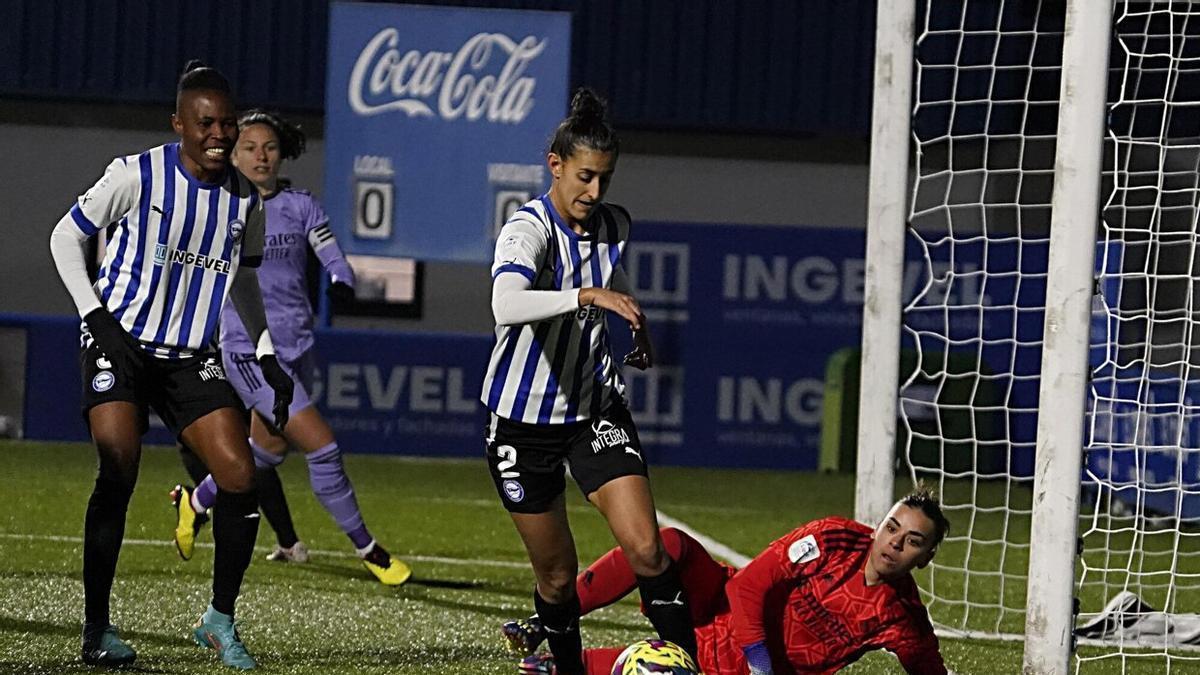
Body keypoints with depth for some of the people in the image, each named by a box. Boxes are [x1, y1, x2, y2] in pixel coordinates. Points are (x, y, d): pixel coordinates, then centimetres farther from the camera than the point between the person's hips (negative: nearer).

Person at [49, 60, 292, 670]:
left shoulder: (244, 198, 3)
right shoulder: (138, 176, -11)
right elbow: (65, 237, -1)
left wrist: (266, 356, 12)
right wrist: (96, 315, -10)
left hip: (192, 357, 4)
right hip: (120, 343, -4)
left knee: (240, 476, -9)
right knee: (119, 471, -19)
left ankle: (220, 620, 7)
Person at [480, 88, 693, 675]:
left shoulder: (613, 226, -1)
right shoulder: (528, 230, -21)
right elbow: (506, 305, -44)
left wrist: (637, 332, 8)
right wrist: (588, 295, -52)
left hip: (596, 408, 4)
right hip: (524, 420, -4)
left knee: (645, 548, -13)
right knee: (556, 573, 5)